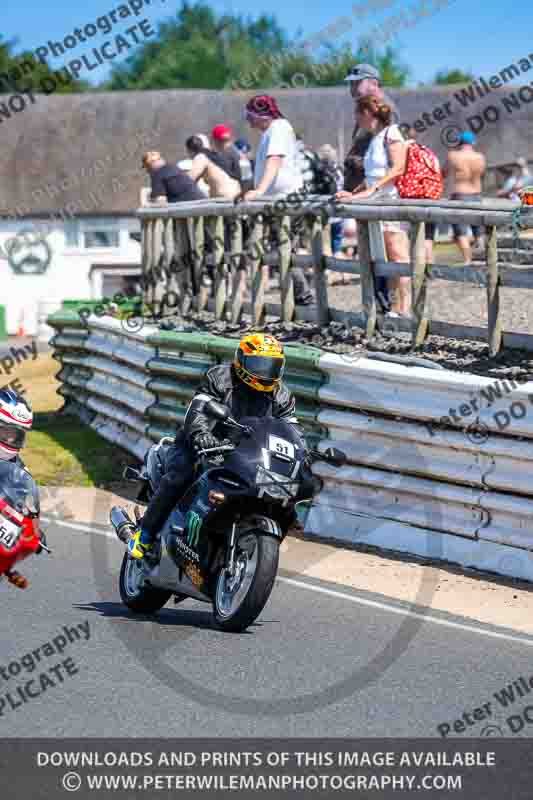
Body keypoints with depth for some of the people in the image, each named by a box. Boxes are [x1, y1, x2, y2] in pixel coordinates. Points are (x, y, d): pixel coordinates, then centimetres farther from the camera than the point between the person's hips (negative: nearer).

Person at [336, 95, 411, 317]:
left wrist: (371, 190, -23)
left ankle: (404, 309, -13)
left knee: (397, 255, -11)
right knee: (386, 259, 6)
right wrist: (353, 193, 16)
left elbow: (398, 168, -17)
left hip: (393, 199, -9)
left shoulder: (391, 133, -6)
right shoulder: (375, 139, 20)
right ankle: (395, 307, 7)